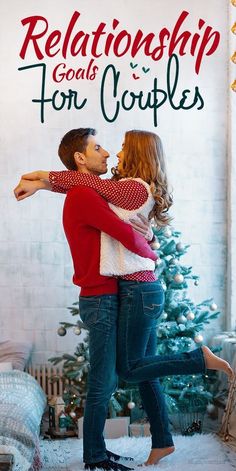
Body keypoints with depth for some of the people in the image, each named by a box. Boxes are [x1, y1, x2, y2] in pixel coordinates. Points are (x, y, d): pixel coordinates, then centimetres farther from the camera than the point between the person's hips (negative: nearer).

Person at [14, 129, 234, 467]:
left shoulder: (135, 188, -14)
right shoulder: (139, 190, 14)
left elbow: (92, 183, -14)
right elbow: (95, 187, 14)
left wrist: (45, 180, -3)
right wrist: (45, 180, 5)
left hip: (138, 291, -9)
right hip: (144, 290, 9)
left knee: (129, 369, 2)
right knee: (143, 370, 13)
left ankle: (202, 358, 4)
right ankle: (162, 442, 23)